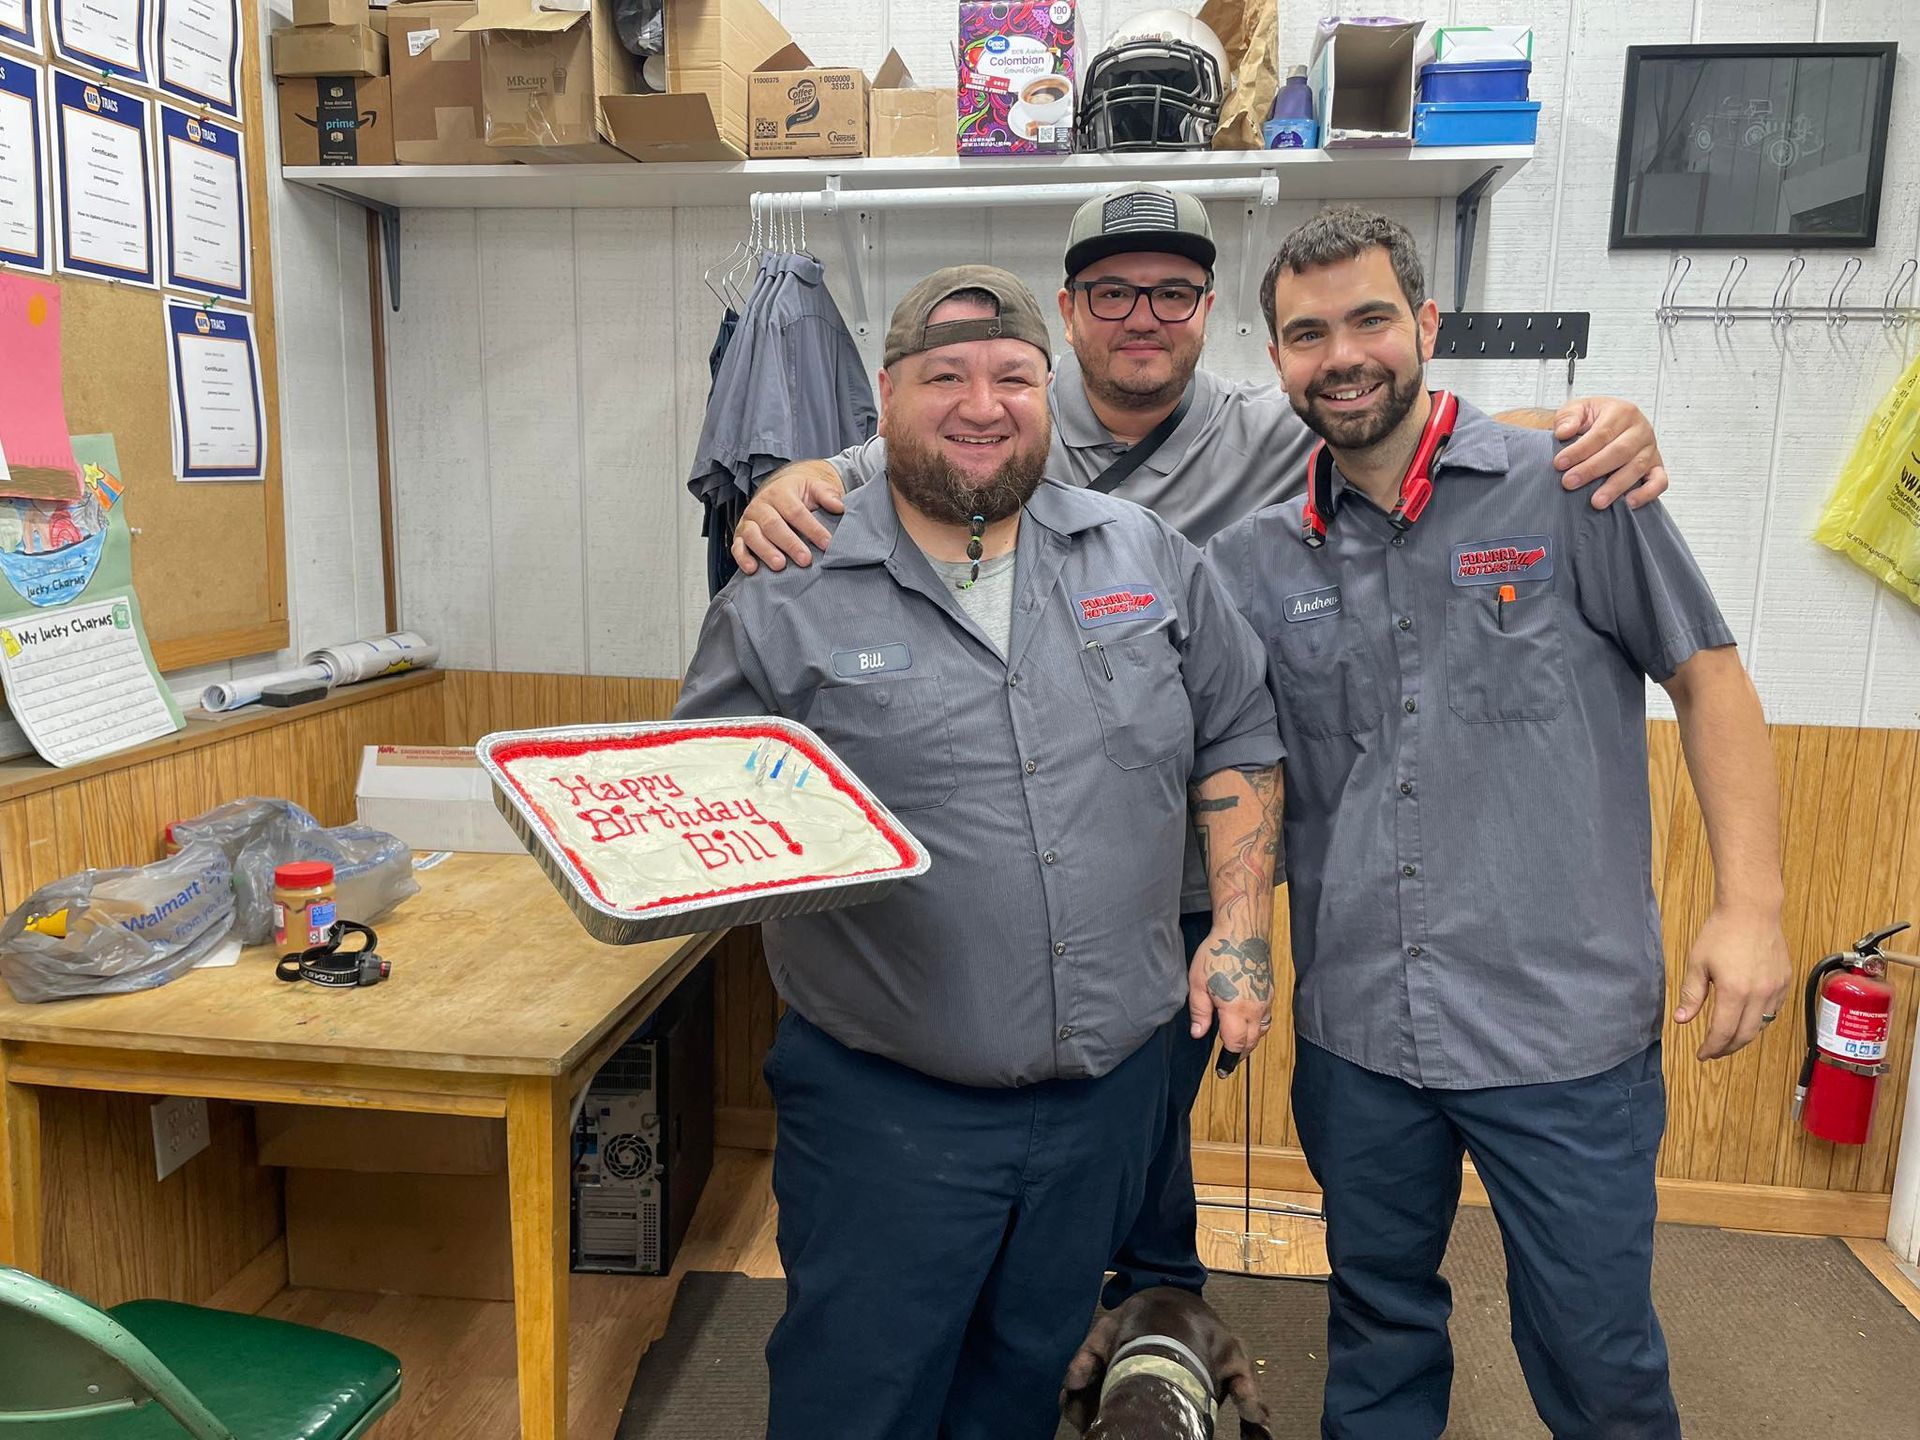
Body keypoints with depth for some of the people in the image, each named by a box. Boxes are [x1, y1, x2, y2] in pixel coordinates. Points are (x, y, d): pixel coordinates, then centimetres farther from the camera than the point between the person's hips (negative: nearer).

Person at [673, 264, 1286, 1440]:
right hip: (887, 1107, -3)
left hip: (1110, 1088, 4)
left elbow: (1238, 735, 10)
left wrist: (1242, 929, 3)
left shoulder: (1149, 558, 2)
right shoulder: (791, 595, -7)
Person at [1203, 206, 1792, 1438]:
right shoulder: (1255, 561, 3)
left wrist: (1751, 902, -8)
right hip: (1356, 1030, 3)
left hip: (1568, 1025, -2)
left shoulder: (1571, 489, -5)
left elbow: (1709, 677, -1)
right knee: (1378, 1328, 21)